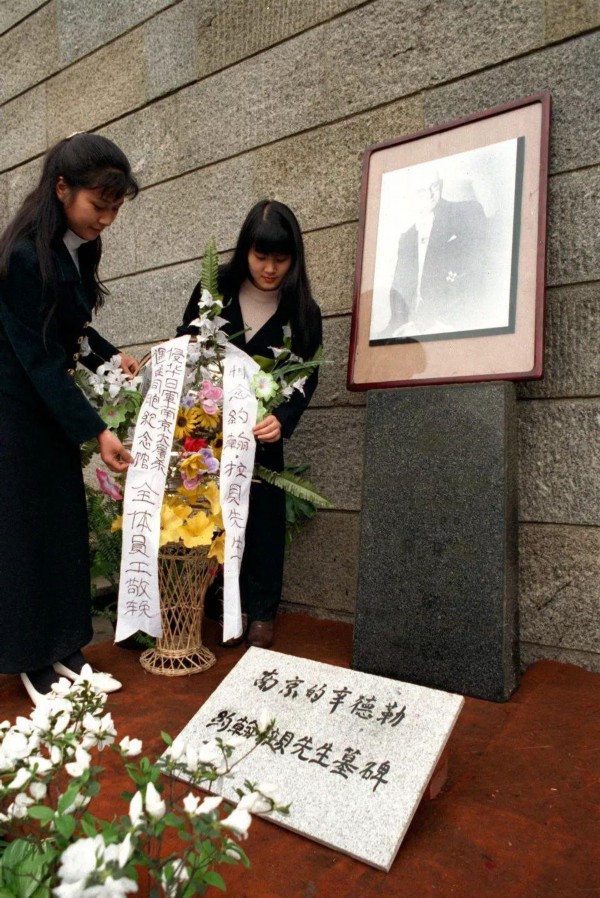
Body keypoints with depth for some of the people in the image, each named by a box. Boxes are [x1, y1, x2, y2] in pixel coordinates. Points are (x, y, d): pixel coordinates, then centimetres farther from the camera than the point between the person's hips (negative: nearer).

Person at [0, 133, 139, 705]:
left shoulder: (77, 246, 4)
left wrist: (109, 355, 5)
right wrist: (94, 431, -24)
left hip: (51, 402, 8)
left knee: (65, 525, 10)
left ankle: (62, 652, 23)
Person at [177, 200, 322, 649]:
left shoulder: (303, 311, -7)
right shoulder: (215, 288, -6)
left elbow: (305, 377, -9)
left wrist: (282, 420, -28)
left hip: (261, 429, 0)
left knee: (264, 509, 2)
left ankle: (262, 611, 15)